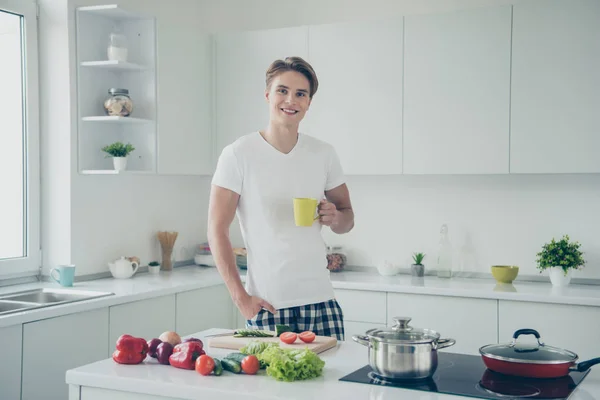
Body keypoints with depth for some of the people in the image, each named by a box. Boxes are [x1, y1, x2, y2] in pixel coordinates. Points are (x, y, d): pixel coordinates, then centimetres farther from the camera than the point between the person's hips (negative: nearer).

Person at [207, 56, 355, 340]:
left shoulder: (324, 154, 6)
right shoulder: (238, 154, -6)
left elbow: (347, 217, 16)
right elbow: (217, 231, -6)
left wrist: (335, 217, -8)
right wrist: (240, 297, -12)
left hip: (320, 300, 3)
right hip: (267, 305, -3)